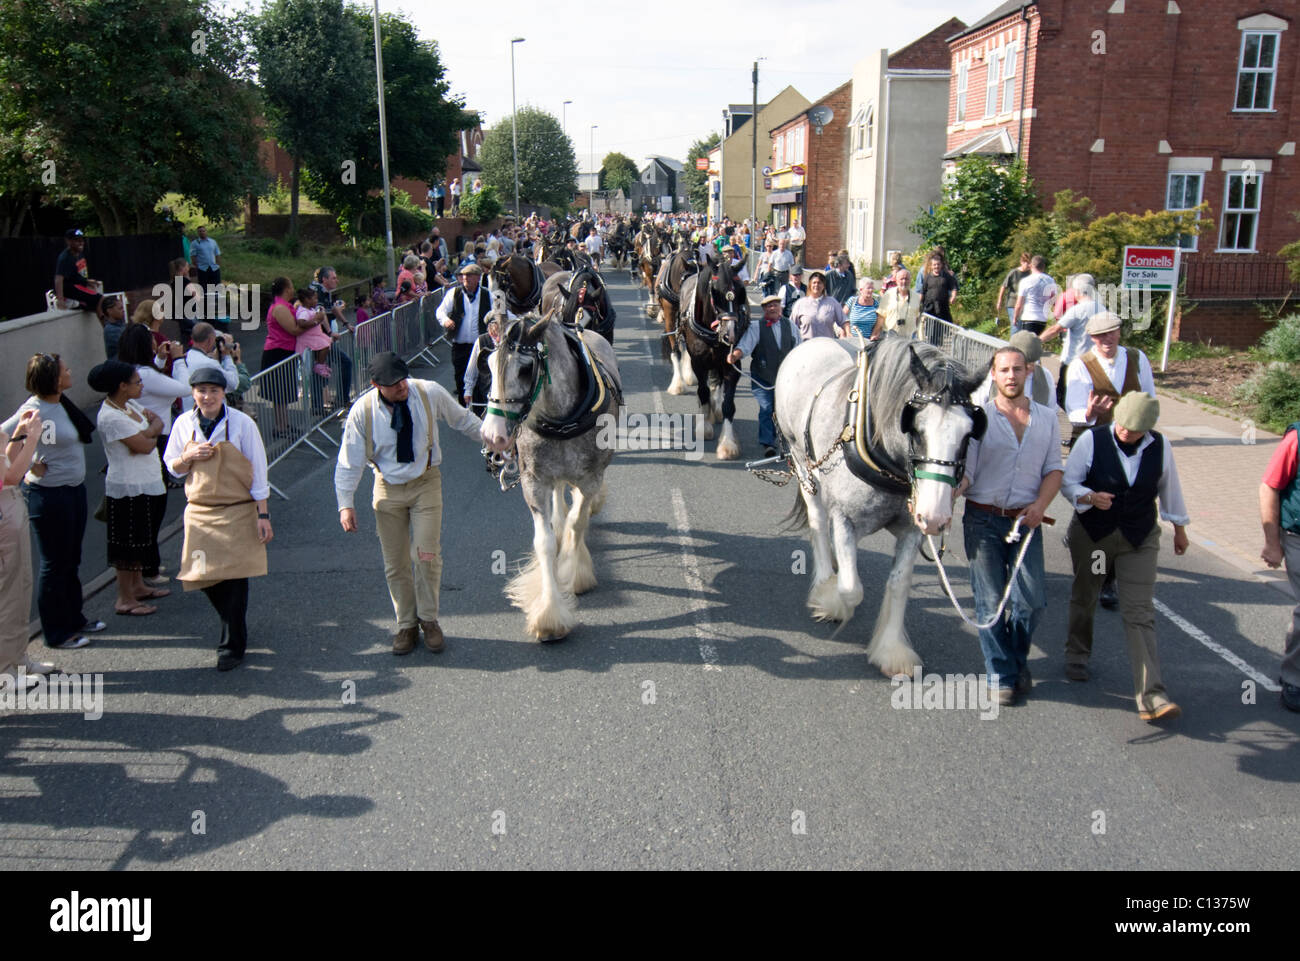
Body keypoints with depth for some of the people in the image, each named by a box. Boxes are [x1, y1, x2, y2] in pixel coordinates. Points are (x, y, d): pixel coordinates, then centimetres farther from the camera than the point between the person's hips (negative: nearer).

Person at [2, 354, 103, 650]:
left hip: (74, 489, 8)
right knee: (54, 564, 5)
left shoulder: (61, 402, 3)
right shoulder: (35, 410, -21)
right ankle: (56, 633, 18)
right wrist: (30, 467, -19)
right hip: (49, 495, -8)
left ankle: (74, 619, 35)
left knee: (71, 560, 20)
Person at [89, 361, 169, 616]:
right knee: (129, 543, 0)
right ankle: (125, 599, 11)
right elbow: (145, 446, -24)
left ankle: (138, 586, 34)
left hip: (147, 484, 9)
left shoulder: (129, 404, 6)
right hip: (129, 488, -9)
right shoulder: (111, 418, -23)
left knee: (140, 538, 20)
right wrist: (151, 435, -4)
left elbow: (158, 421, 6)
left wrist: (148, 432, -13)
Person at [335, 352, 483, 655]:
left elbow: (463, 420, 6)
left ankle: (428, 620, 14)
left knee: (427, 556, -7)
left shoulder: (430, 393, -13)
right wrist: (345, 504, -13)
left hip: (426, 484, -1)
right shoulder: (362, 411, -14)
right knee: (395, 563, 7)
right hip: (388, 489, 1)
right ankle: (406, 625, 24)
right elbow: (349, 460, -8)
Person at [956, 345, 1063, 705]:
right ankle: (1001, 676, 16)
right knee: (990, 602, 2)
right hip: (982, 520, -2)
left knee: (1032, 601, -1)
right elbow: (965, 472, -5)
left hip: (1026, 520, 2)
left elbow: (1054, 469, 9)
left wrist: (1040, 504, -8)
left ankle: (1018, 659, 27)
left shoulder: (1047, 418, 9)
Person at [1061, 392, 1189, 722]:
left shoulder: (1160, 447, -5)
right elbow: (1068, 482, -8)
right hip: (1092, 534, 0)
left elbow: (1169, 488, 9)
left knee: (1139, 613, -7)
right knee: (1084, 598, 18)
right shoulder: (1092, 440, -12)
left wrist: (1179, 529, 18)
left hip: (1140, 540, 0)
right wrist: (1091, 497, -28)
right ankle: (1077, 655, 45)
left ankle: (1151, 696, -11)